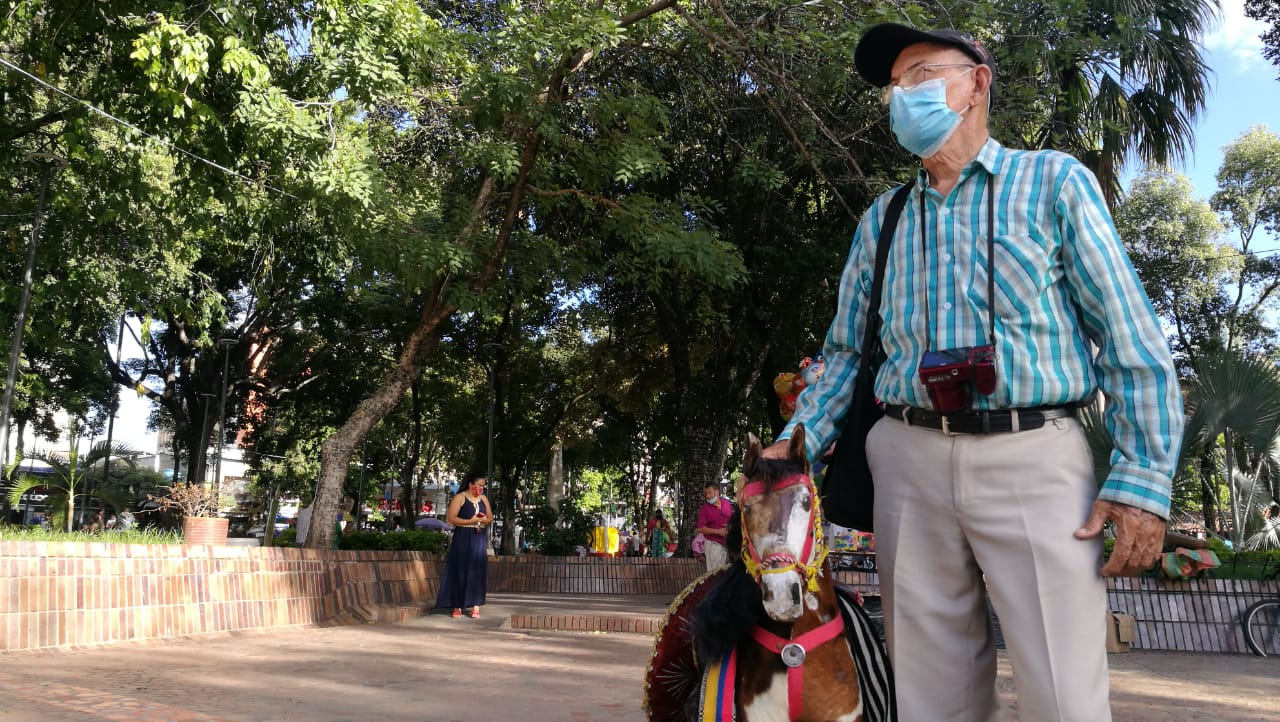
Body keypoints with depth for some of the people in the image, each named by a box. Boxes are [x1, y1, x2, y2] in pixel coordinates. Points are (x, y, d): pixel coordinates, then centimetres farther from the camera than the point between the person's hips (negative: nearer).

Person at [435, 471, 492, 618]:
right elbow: (450, 518, -10)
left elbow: (490, 518, 17)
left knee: (477, 572, 1)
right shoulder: (459, 498, -4)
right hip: (462, 539, -4)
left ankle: (476, 605, 3)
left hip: (480, 539, 5)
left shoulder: (484, 499, 12)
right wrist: (470, 521, -18)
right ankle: (457, 606, 0)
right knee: (460, 572, -3)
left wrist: (486, 520, -7)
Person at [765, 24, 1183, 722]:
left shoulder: (1054, 181, 6)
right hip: (909, 459, 4)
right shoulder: (880, 220, 18)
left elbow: (1130, 337, 0)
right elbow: (846, 350, 21)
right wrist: (795, 443, 5)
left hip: (1035, 457, -3)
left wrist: (1144, 479, -8)